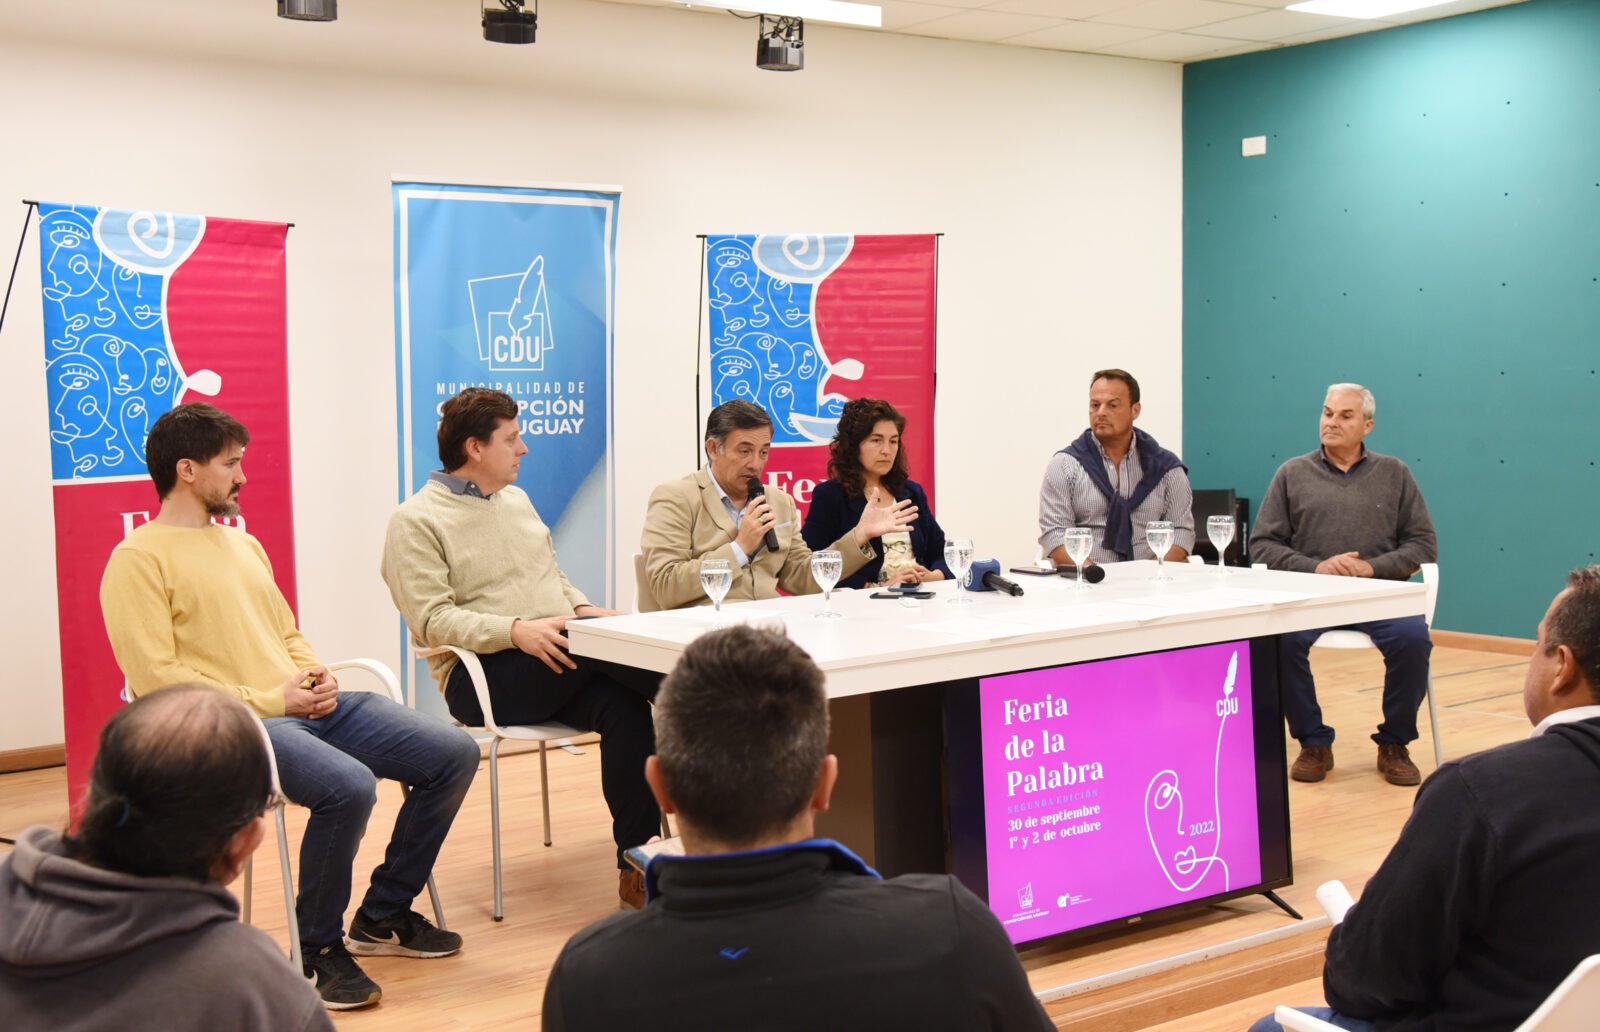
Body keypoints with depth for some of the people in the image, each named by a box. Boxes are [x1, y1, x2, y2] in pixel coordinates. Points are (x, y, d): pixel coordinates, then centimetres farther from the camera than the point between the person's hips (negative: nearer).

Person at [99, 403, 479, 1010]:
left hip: (308, 706, 8)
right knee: (348, 785, -35)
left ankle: (382, 915, 12)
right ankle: (318, 950, -10)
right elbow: (156, 678, -13)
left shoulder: (244, 544, 23)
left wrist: (316, 676, 6)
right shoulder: (139, 559, -4)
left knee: (454, 754, -2)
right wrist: (268, 701, -14)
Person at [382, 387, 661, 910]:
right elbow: (432, 620, -11)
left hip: (558, 665, 6)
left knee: (623, 703, -27)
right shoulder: (416, 521, -1)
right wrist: (515, 631, -25)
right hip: (481, 677, -6)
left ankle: (637, 867, -26)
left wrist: (583, 608, 5)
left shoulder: (517, 500, 22)